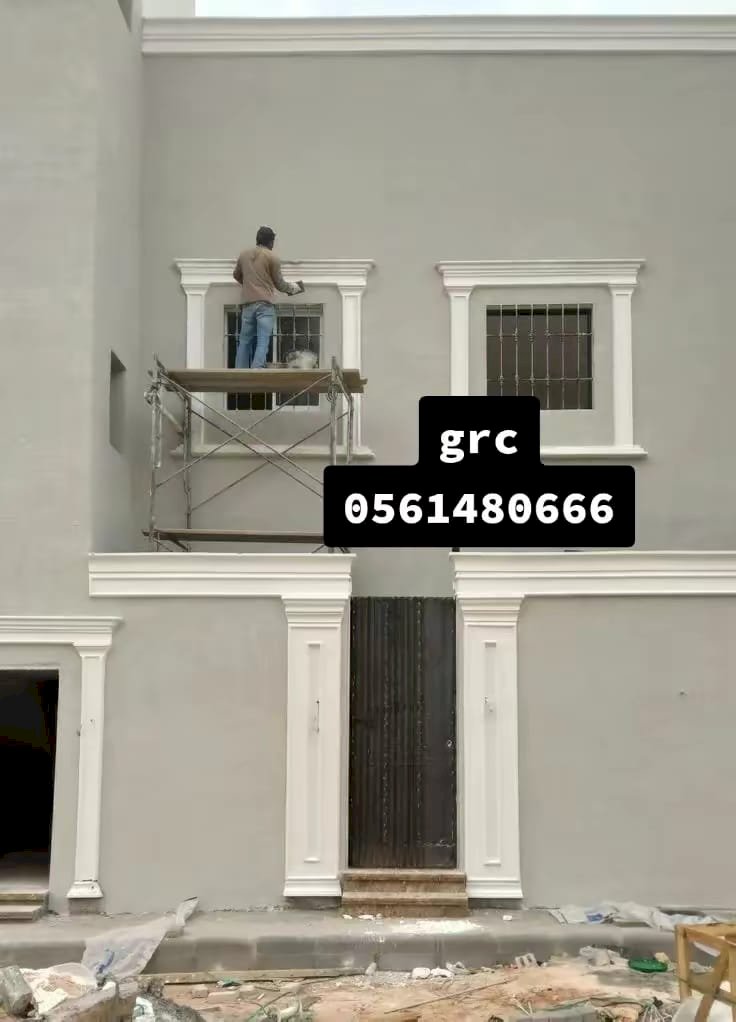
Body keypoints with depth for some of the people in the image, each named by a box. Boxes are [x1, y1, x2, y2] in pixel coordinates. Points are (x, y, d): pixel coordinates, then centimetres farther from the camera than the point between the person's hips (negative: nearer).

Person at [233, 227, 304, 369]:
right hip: (265, 304, -4)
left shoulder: (244, 255, 13)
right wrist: (294, 288, 23)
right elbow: (279, 284, 5)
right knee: (262, 343, -8)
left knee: (245, 342, 10)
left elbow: (236, 275, 28)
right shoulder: (272, 257, -1)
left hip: (248, 304, 4)